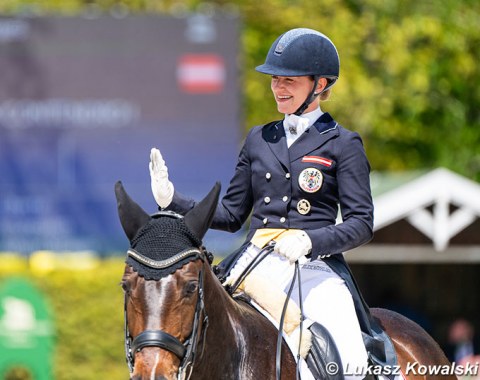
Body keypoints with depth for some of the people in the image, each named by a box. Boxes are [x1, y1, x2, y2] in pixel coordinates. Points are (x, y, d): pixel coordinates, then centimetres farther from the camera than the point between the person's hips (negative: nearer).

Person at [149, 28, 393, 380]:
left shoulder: (343, 145, 3)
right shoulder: (259, 139, 17)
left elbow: (361, 224, -3)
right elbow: (232, 214, 19)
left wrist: (309, 240, -20)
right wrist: (173, 201, 5)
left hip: (315, 265, -4)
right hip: (255, 264, 4)